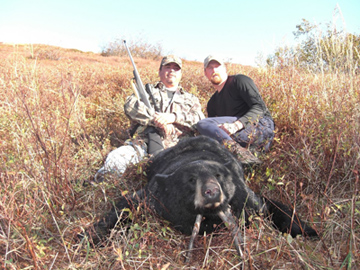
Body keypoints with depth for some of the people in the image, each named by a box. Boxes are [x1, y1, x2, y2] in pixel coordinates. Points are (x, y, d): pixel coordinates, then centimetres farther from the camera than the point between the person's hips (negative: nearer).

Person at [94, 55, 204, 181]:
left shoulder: (191, 99, 29)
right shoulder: (148, 90, 26)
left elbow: (201, 121, 10)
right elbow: (130, 106, 5)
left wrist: (174, 117, -7)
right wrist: (158, 119, -9)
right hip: (144, 141, 0)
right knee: (115, 158, -29)